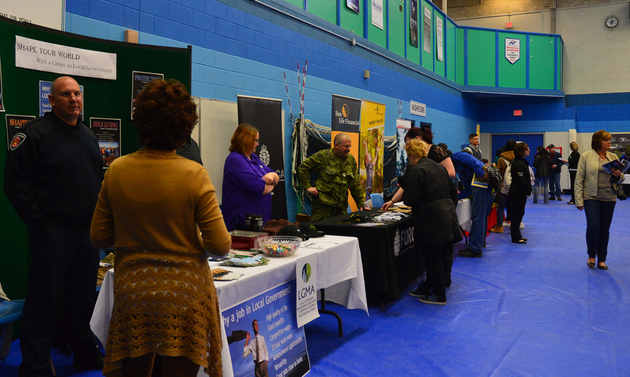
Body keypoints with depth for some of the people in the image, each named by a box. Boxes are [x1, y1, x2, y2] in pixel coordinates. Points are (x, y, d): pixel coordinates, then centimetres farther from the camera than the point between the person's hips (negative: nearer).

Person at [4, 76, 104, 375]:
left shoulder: (88, 135, 13)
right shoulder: (35, 134, -9)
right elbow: (16, 184, -12)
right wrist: (40, 225, -14)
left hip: (87, 232, 7)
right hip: (53, 233, -6)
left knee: (83, 295, 15)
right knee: (44, 298, 1)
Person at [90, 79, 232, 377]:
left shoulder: (117, 170, -5)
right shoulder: (194, 174, -15)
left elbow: (99, 238, 4)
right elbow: (220, 246, -14)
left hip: (131, 293, 3)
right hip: (184, 295, -3)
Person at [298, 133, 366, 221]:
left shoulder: (351, 160, 13)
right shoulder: (323, 156, -4)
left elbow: (356, 185, 16)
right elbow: (303, 168, 1)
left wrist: (361, 204, 11)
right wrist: (308, 186, -7)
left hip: (342, 206, 6)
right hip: (323, 204, -5)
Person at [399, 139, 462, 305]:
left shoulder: (415, 171, -12)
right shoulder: (438, 167, 15)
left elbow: (410, 199, -15)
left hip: (431, 220, -9)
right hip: (447, 215, 9)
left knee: (432, 257, 0)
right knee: (433, 256, 18)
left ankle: (440, 296, 7)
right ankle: (427, 289, 29)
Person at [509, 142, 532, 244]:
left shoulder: (522, 162, 15)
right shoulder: (518, 164, -19)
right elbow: (521, 180, -23)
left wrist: (528, 188, 11)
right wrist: (529, 189, -13)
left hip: (520, 193, 11)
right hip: (518, 193, -11)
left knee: (519, 213, 16)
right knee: (517, 214, -4)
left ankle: (517, 235, 25)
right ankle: (516, 237, 3)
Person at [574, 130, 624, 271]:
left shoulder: (613, 157, 8)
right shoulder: (586, 156, -2)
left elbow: (621, 179, 15)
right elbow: (579, 180, -3)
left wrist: (618, 176, -10)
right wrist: (579, 201, -8)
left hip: (609, 198, 3)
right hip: (591, 197, -3)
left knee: (605, 229, 7)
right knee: (593, 226, -12)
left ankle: (601, 260, 18)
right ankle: (591, 256, 12)